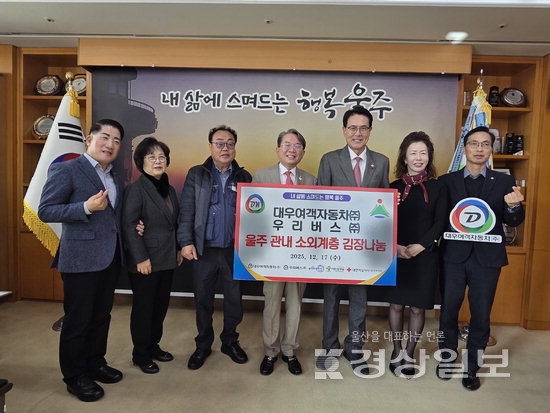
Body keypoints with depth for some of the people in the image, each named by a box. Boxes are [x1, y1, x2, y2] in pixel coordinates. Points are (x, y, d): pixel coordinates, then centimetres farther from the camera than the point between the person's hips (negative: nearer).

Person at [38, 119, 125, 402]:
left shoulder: (114, 178, 14)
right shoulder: (66, 170, -8)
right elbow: (45, 211, -12)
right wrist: (86, 207, -24)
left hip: (110, 258, 7)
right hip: (81, 258, -7)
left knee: (101, 316, 17)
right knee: (78, 319, 5)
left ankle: (95, 363, 35)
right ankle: (75, 376, 23)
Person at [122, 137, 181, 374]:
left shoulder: (169, 189, 11)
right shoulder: (136, 189, -12)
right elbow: (128, 226, -17)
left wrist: (178, 250, 10)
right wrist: (141, 258, -19)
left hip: (167, 260, 7)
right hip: (145, 262, -7)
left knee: (161, 305, 16)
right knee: (143, 307, 7)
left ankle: (153, 346, 34)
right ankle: (141, 355, 24)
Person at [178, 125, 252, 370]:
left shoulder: (244, 177, 6)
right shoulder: (196, 175, 3)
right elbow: (186, 210, -2)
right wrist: (186, 242, -10)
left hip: (235, 249, 1)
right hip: (204, 249, -1)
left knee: (234, 299, 12)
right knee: (203, 299, 11)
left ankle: (230, 341, 32)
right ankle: (203, 345, 30)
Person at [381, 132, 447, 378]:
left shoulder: (438, 188, 1)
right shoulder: (393, 188, 3)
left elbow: (439, 224, -4)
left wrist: (419, 246, -15)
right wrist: (396, 247, -15)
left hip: (425, 256, -1)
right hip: (396, 255, 1)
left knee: (418, 307, 8)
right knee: (396, 304, 9)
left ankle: (409, 353, 25)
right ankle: (397, 352, 26)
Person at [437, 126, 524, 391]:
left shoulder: (504, 182, 4)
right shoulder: (447, 181, 2)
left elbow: (513, 222, -2)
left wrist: (514, 206, -21)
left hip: (487, 258, 1)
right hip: (454, 256, 0)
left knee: (481, 315, 10)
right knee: (448, 310, 11)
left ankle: (472, 367, 28)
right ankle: (447, 357, 32)